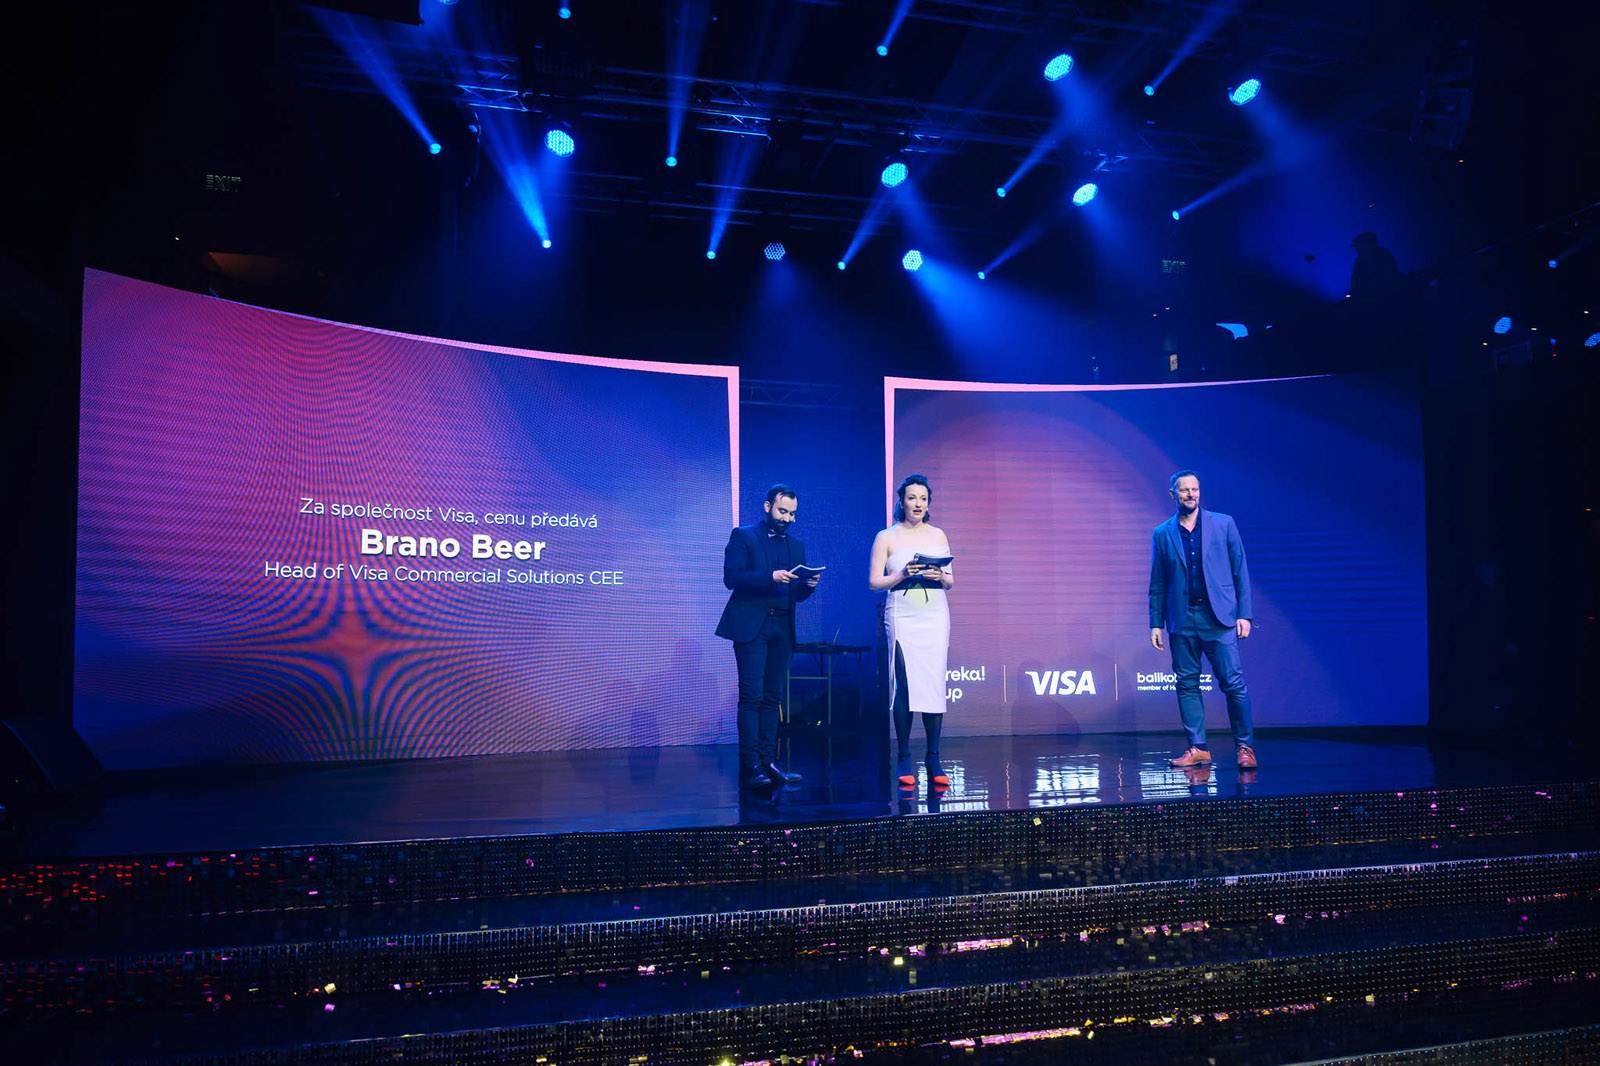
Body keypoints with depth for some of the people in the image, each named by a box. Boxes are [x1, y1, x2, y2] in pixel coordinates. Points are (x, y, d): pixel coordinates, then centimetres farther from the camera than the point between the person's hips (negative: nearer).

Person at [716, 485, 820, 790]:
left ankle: (768, 763, 8)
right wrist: (770, 576, -19)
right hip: (751, 626, -5)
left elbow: (796, 594, 18)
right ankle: (750, 767, -9)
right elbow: (731, 577, -9)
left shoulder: (796, 545, 20)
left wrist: (808, 585, -5)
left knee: (773, 698, 5)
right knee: (752, 695, -9)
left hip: (782, 629, 5)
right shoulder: (743, 536, 4)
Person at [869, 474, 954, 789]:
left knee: (934, 683, -3)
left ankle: (934, 760, 2)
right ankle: (904, 758, 1)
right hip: (902, 616, -2)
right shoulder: (886, 537, 6)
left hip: (934, 616, 2)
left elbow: (951, 582, 15)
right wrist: (903, 574, -13)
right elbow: (874, 582, 1)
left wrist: (940, 576, -7)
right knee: (904, 684, -7)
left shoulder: (938, 535, 14)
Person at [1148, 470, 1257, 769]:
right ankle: (1197, 748, 11)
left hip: (1218, 617, -2)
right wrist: (1156, 623, 6)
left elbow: (1240, 571, 5)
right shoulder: (1162, 534, 9)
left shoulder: (1223, 524, 5)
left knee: (1233, 682, -5)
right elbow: (1157, 584, 11)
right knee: (1187, 685, 3)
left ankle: (1245, 746, 7)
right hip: (1182, 620, 2)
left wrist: (1244, 614, -2)